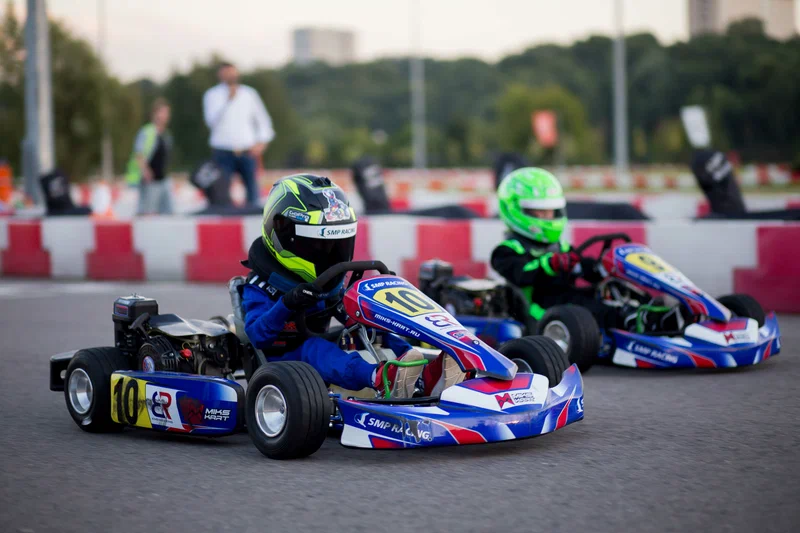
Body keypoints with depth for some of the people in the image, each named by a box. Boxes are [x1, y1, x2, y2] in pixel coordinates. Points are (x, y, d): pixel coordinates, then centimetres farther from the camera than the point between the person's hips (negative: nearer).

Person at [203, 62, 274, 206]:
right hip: (223, 152, -2)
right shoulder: (212, 95, 4)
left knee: (252, 188, -4)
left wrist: (262, 141, 1)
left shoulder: (249, 93, 11)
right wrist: (228, 100, -17)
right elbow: (211, 120, -10)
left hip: (247, 151, 2)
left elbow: (262, 118, 15)